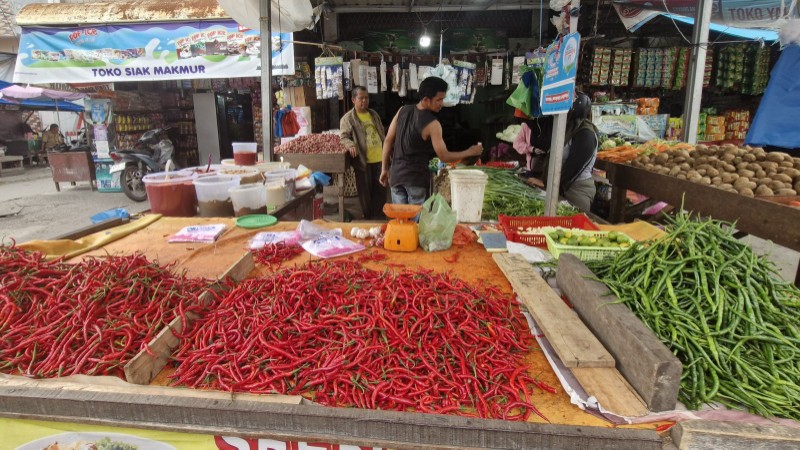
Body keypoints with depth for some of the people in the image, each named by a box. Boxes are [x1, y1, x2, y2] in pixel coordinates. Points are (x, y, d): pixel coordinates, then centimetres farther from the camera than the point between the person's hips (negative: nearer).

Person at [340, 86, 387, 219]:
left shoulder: (373, 114, 15)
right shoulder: (347, 118, -4)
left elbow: (382, 134, 21)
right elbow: (344, 137, -10)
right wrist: (351, 145, -31)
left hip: (379, 159, 5)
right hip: (363, 161, -5)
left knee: (381, 189, 9)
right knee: (365, 191, 4)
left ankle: (379, 217, 22)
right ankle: (368, 218, 18)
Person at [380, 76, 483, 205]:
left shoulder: (403, 110, 1)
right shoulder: (432, 124, -16)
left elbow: (388, 141, 5)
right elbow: (444, 157, -13)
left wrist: (384, 169, 13)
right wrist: (470, 152, 0)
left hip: (396, 173, 6)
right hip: (416, 177, -6)